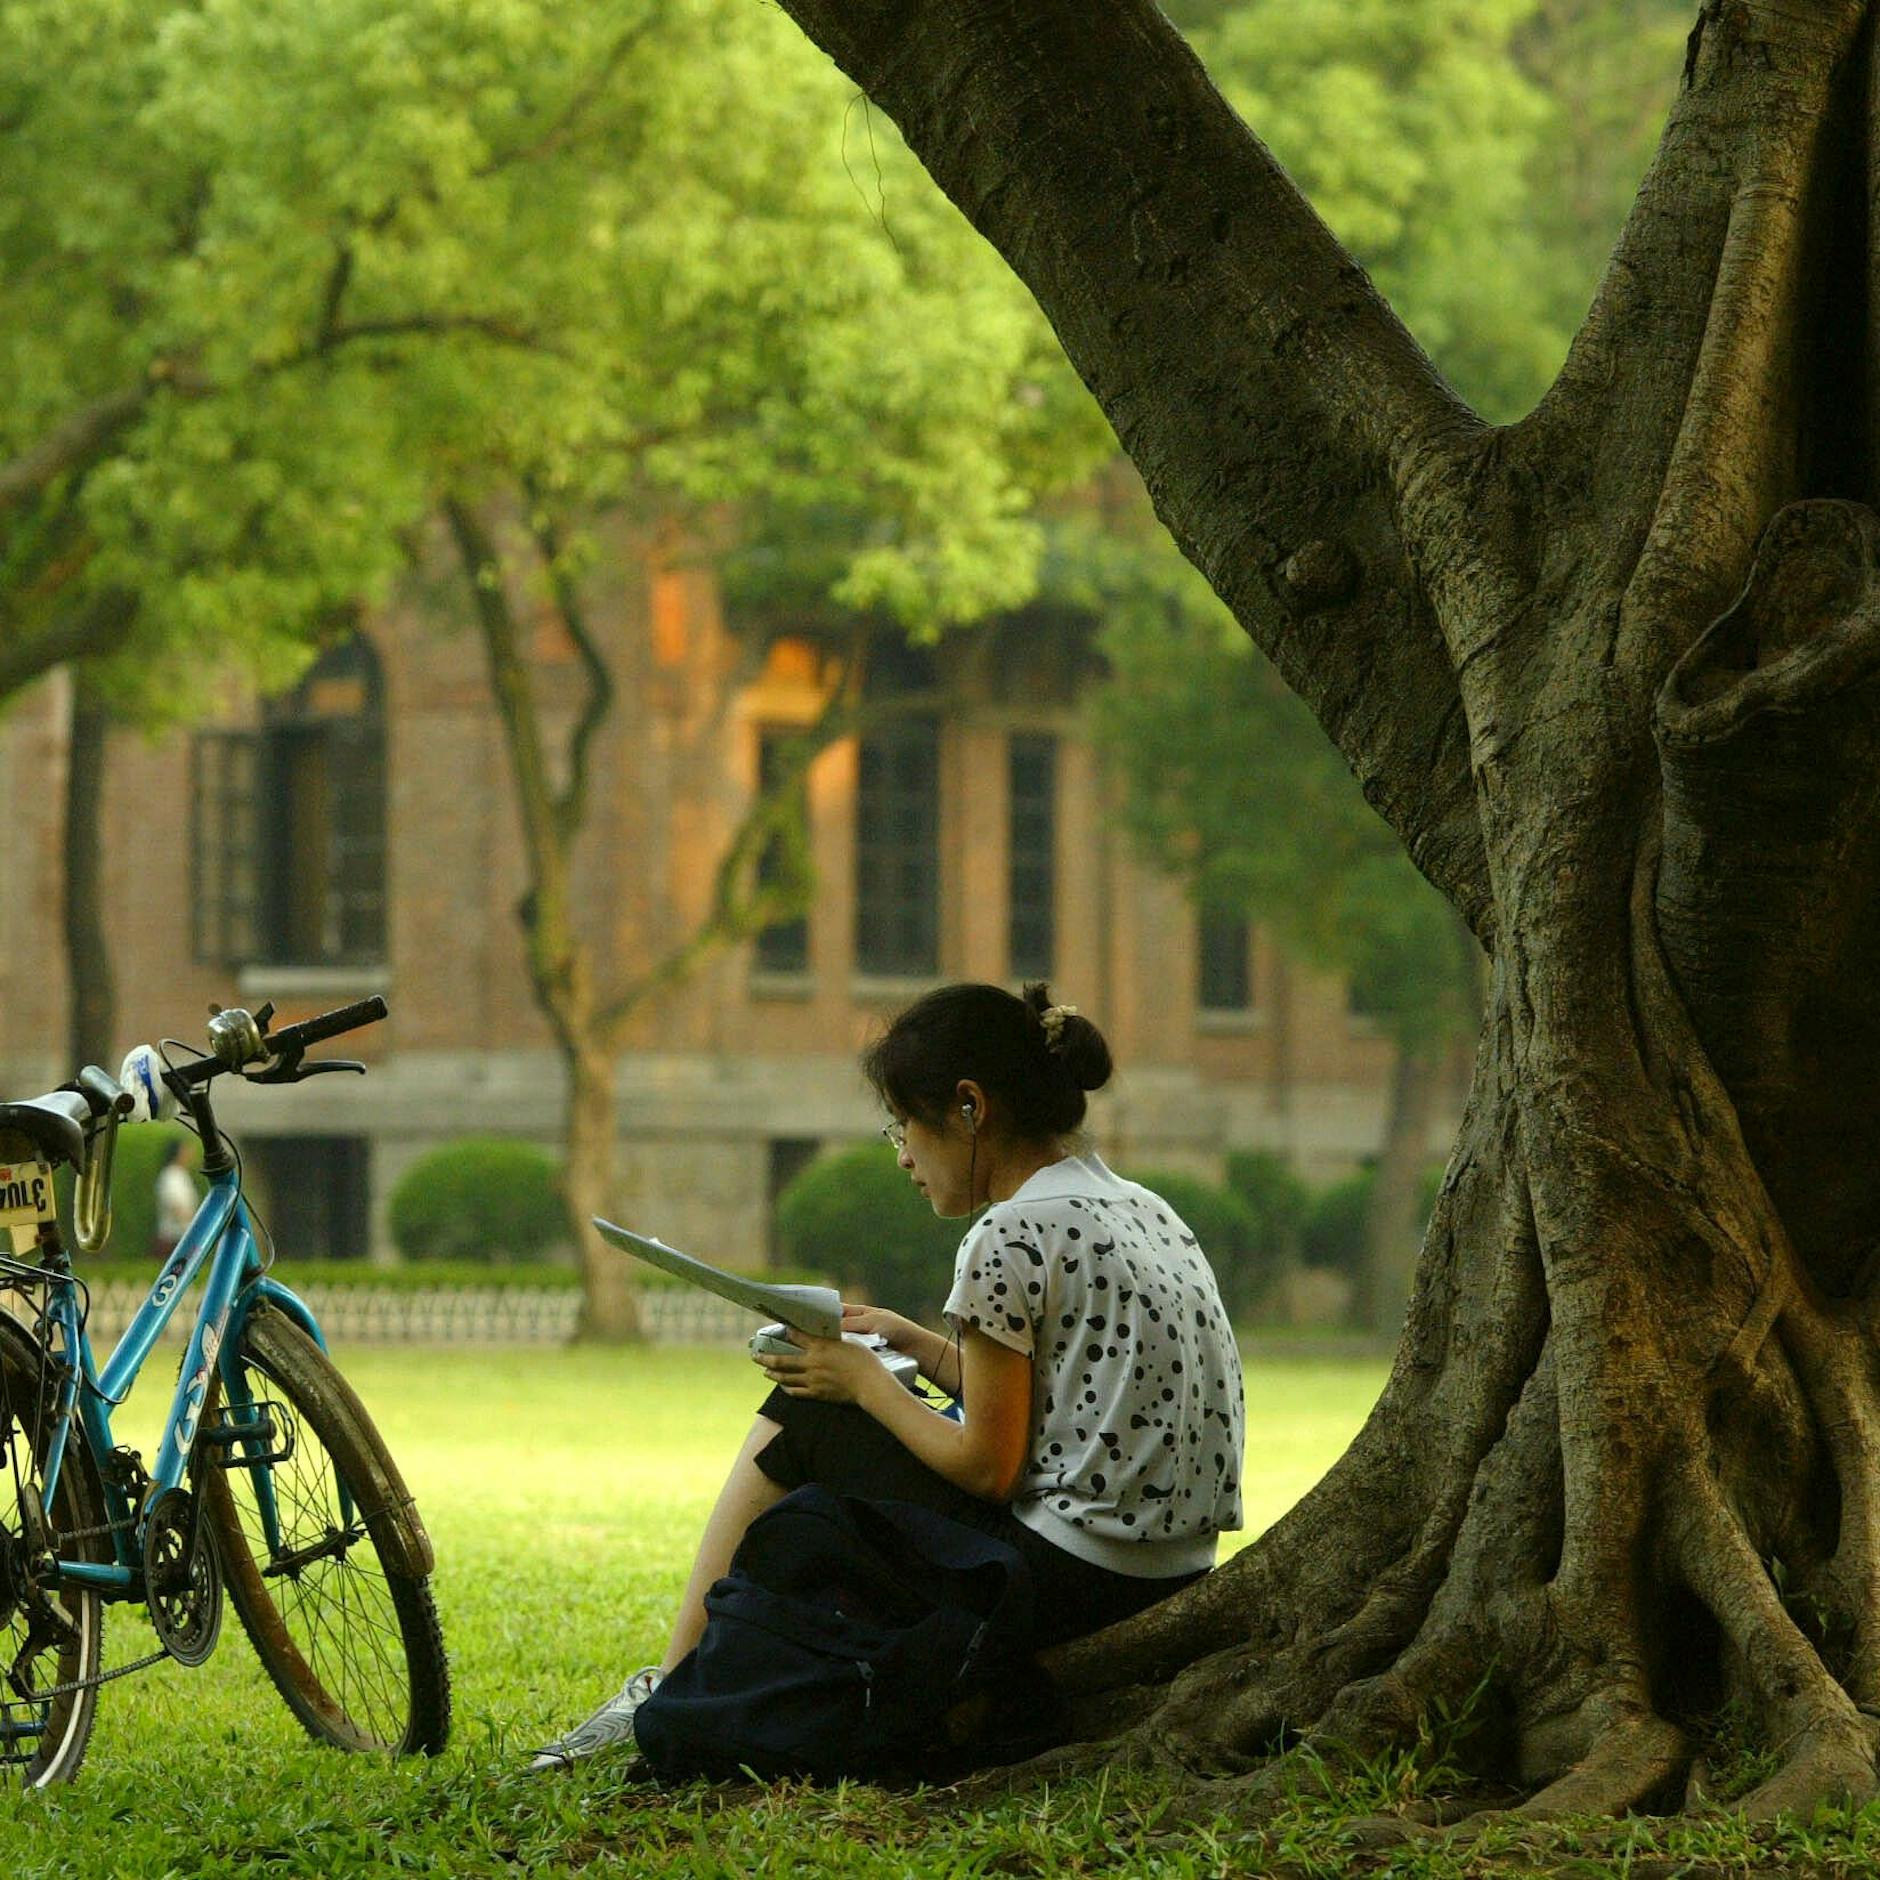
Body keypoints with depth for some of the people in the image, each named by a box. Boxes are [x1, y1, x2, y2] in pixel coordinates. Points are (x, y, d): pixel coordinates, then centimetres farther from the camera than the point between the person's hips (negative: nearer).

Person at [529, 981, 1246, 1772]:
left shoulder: (1013, 1237, -15)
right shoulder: (1141, 1211, 13)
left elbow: (990, 1467, -13)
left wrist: (864, 1383, 0)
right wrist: (917, 1346, 18)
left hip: (1069, 1583, -10)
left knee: (801, 1415, 7)